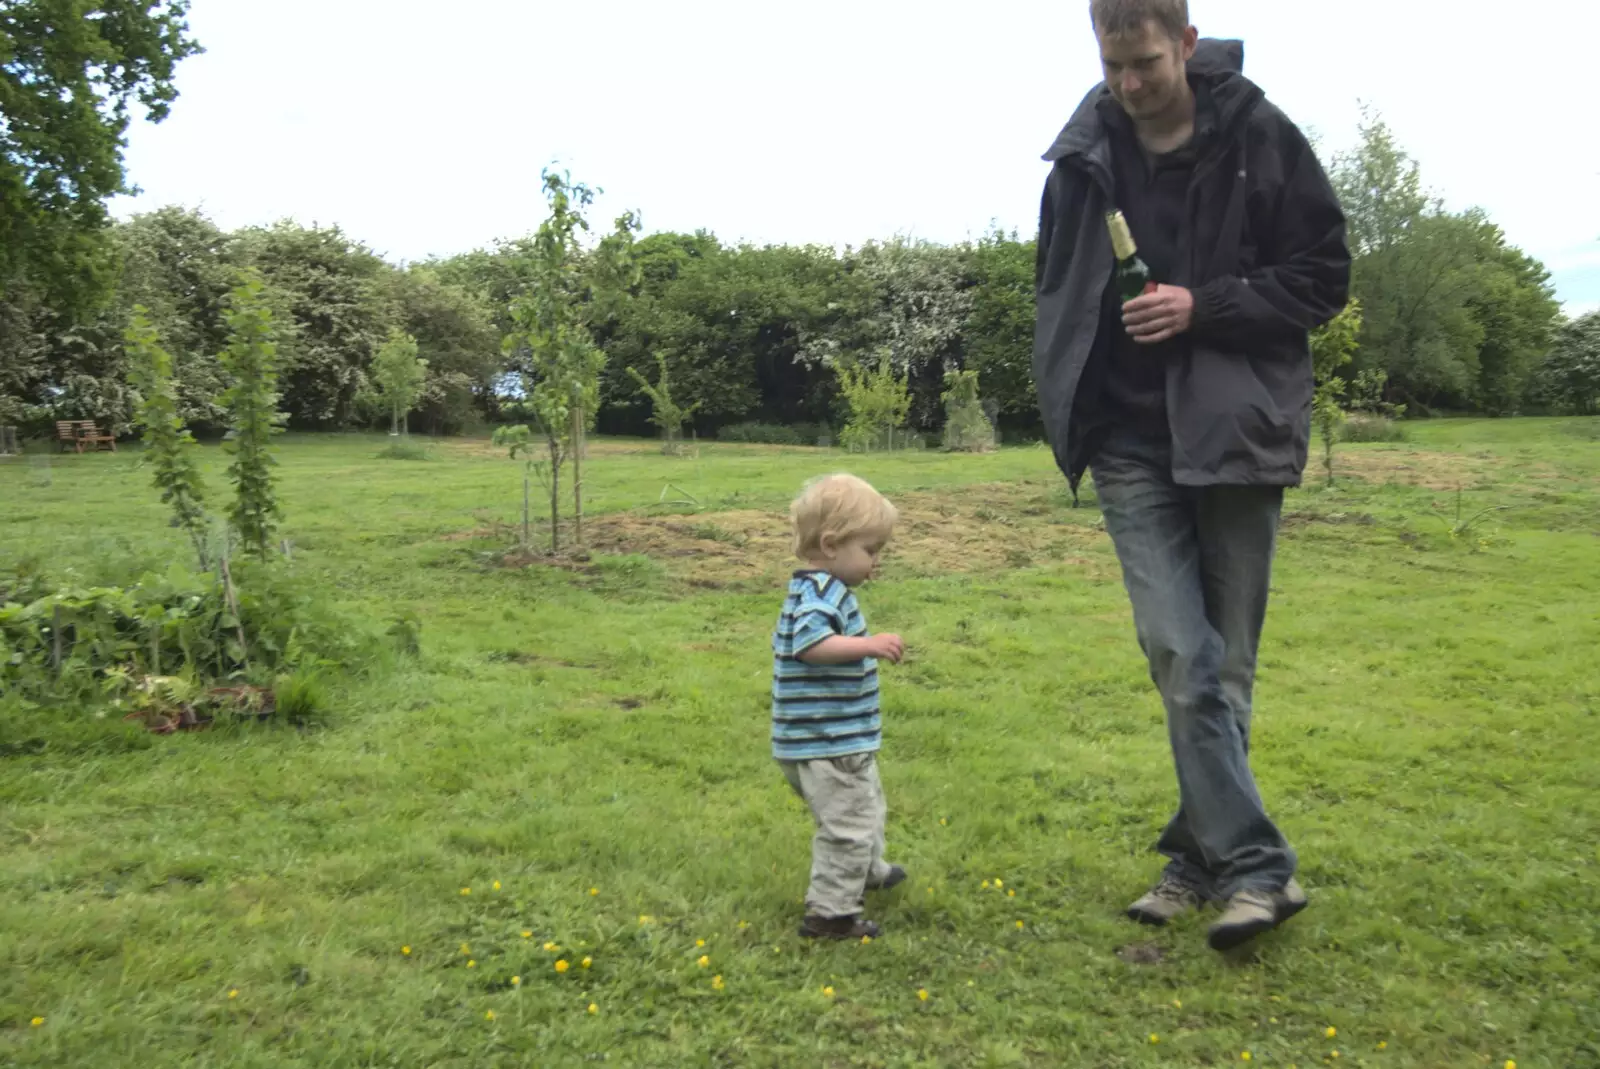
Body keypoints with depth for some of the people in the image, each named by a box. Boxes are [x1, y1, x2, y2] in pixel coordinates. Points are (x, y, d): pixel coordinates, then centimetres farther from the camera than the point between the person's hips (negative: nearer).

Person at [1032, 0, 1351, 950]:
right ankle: (1256, 866, 1)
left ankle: (1201, 855, 21)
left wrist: (1204, 307, -14)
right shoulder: (1085, 157, 5)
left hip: (1235, 436, -1)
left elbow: (1324, 277, 0)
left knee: (1225, 661, 6)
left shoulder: (1260, 138, -3)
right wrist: (1074, 410, 7)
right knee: (1181, 655, -8)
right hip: (1132, 444, 2)